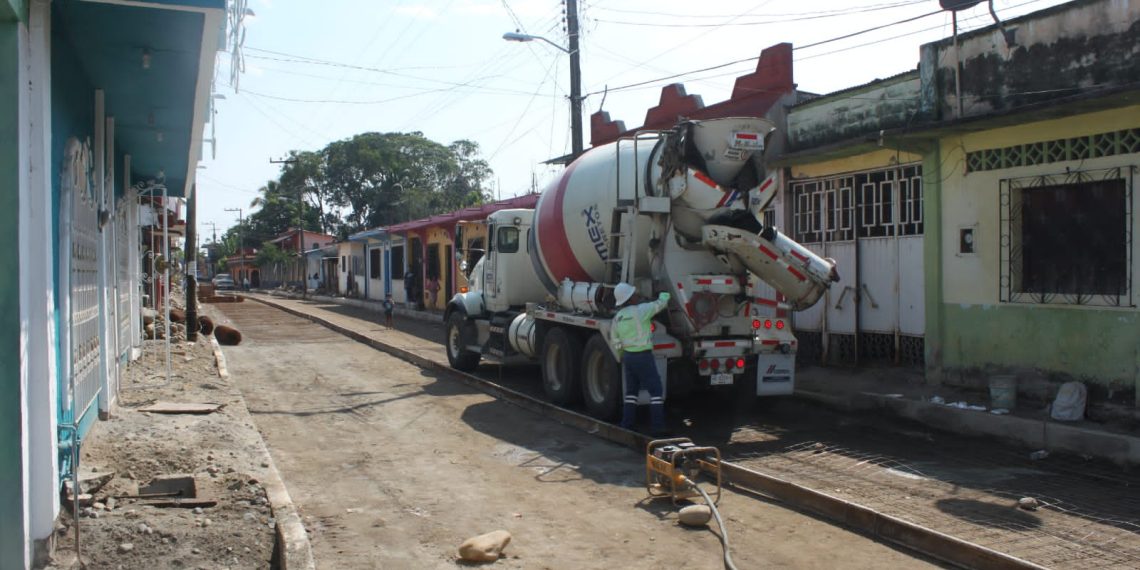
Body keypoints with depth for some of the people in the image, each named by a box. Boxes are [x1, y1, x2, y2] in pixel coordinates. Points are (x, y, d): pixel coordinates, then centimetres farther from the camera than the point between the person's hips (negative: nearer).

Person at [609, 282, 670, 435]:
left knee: (631, 391, 17)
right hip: (643, 356, -7)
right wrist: (664, 294, 19)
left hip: (628, 355, 7)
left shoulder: (617, 317, 6)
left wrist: (621, 357, 27)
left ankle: (626, 424, 16)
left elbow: (615, 341, 13)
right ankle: (657, 427, -2)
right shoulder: (641, 310, -15)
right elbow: (661, 303, -4)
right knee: (656, 390, 0)